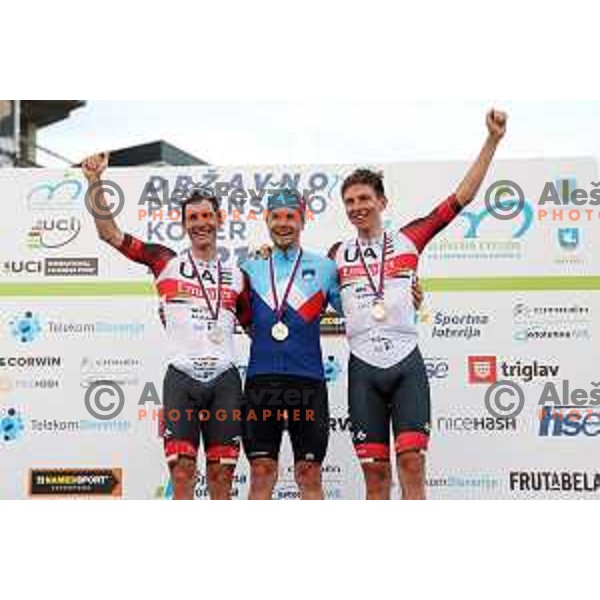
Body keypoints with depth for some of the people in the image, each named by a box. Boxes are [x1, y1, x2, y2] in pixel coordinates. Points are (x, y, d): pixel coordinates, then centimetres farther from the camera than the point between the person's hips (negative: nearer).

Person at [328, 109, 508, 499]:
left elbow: (462, 197, 5)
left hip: (407, 364, -1)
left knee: (412, 463, -8)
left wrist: (493, 140, 1)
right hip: (363, 368, 1)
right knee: (376, 473, 3)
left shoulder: (408, 240, 6)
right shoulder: (338, 255, 11)